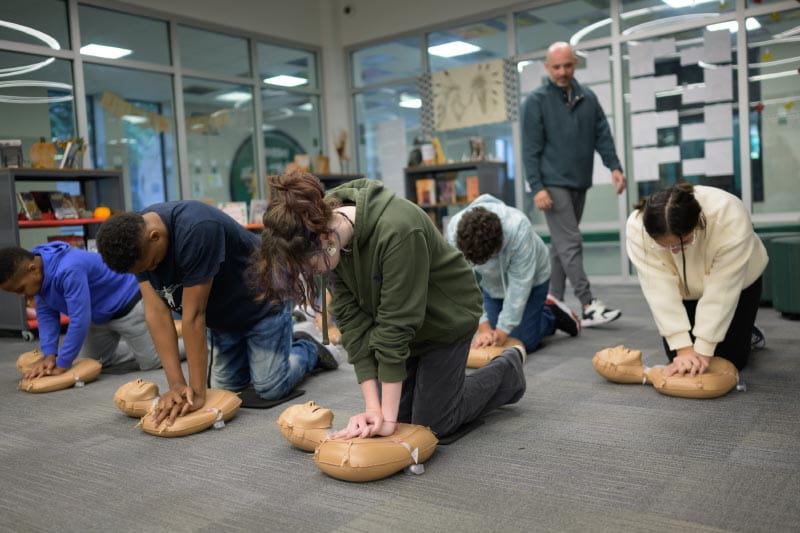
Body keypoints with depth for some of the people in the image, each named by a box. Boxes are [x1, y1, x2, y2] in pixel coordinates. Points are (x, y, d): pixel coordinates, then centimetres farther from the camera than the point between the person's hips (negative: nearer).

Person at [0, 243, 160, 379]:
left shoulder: (69, 270, -39)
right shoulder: (39, 274, -10)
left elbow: (79, 320, -37)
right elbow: (46, 314, -4)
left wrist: (62, 365, -29)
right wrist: (50, 355, -15)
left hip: (128, 307, -9)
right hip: (99, 315, 9)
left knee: (150, 363, -3)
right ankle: (138, 346, 33)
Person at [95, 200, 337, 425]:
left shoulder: (196, 230, -38)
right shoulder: (136, 240, -16)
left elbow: (193, 315, -35)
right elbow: (156, 311, -19)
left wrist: (198, 391, -28)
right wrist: (176, 383, -24)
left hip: (262, 304, -7)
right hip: (224, 314, 7)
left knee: (270, 388, -8)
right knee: (226, 386, 9)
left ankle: (308, 351, 21)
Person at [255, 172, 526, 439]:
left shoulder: (396, 230, -39)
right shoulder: (331, 226, -18)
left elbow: (396, 323, -34)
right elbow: (352, 318, -17)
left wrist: (389, 418, -27)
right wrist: (373, 407, -21)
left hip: (445, 319, -6)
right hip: (401, 324, 6)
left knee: (431, 423, 1)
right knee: (398, 412, 5)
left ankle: (509, 368, 22)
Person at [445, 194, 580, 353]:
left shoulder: (519, 228, -40)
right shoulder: (454, 229, -32)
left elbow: (519, 284, -32)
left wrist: (502, 330, -30)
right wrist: (483, 326, -29)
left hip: (530, 278, -4)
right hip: (492, 283, 4)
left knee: (523, 342, -10)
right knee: (488, 341, 1)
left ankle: (552, 314, 19)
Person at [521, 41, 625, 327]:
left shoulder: (588, 98, 12)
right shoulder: (536, 101, -2)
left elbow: (603, 135, 11)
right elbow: (530, 149, -7)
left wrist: (614, 166, -5)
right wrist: (537, 187, -14)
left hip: (579, 184, 6)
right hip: (553, 184, -6)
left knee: (561, 245, 10)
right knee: (571, 244, -12)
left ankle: (554, 302, 17)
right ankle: (589, 306, -14)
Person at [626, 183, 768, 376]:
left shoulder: (729, 216, -39)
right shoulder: (638, 227, -34)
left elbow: (721, 292, -34)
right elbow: (661, 291, -31)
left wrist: (704, 350, -32)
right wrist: (683, 349, -34)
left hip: (731, 283, -1)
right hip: (683, 289, 2)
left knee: (728, 362, -5)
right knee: (678, 360, -6)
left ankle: (748, 331, 25)